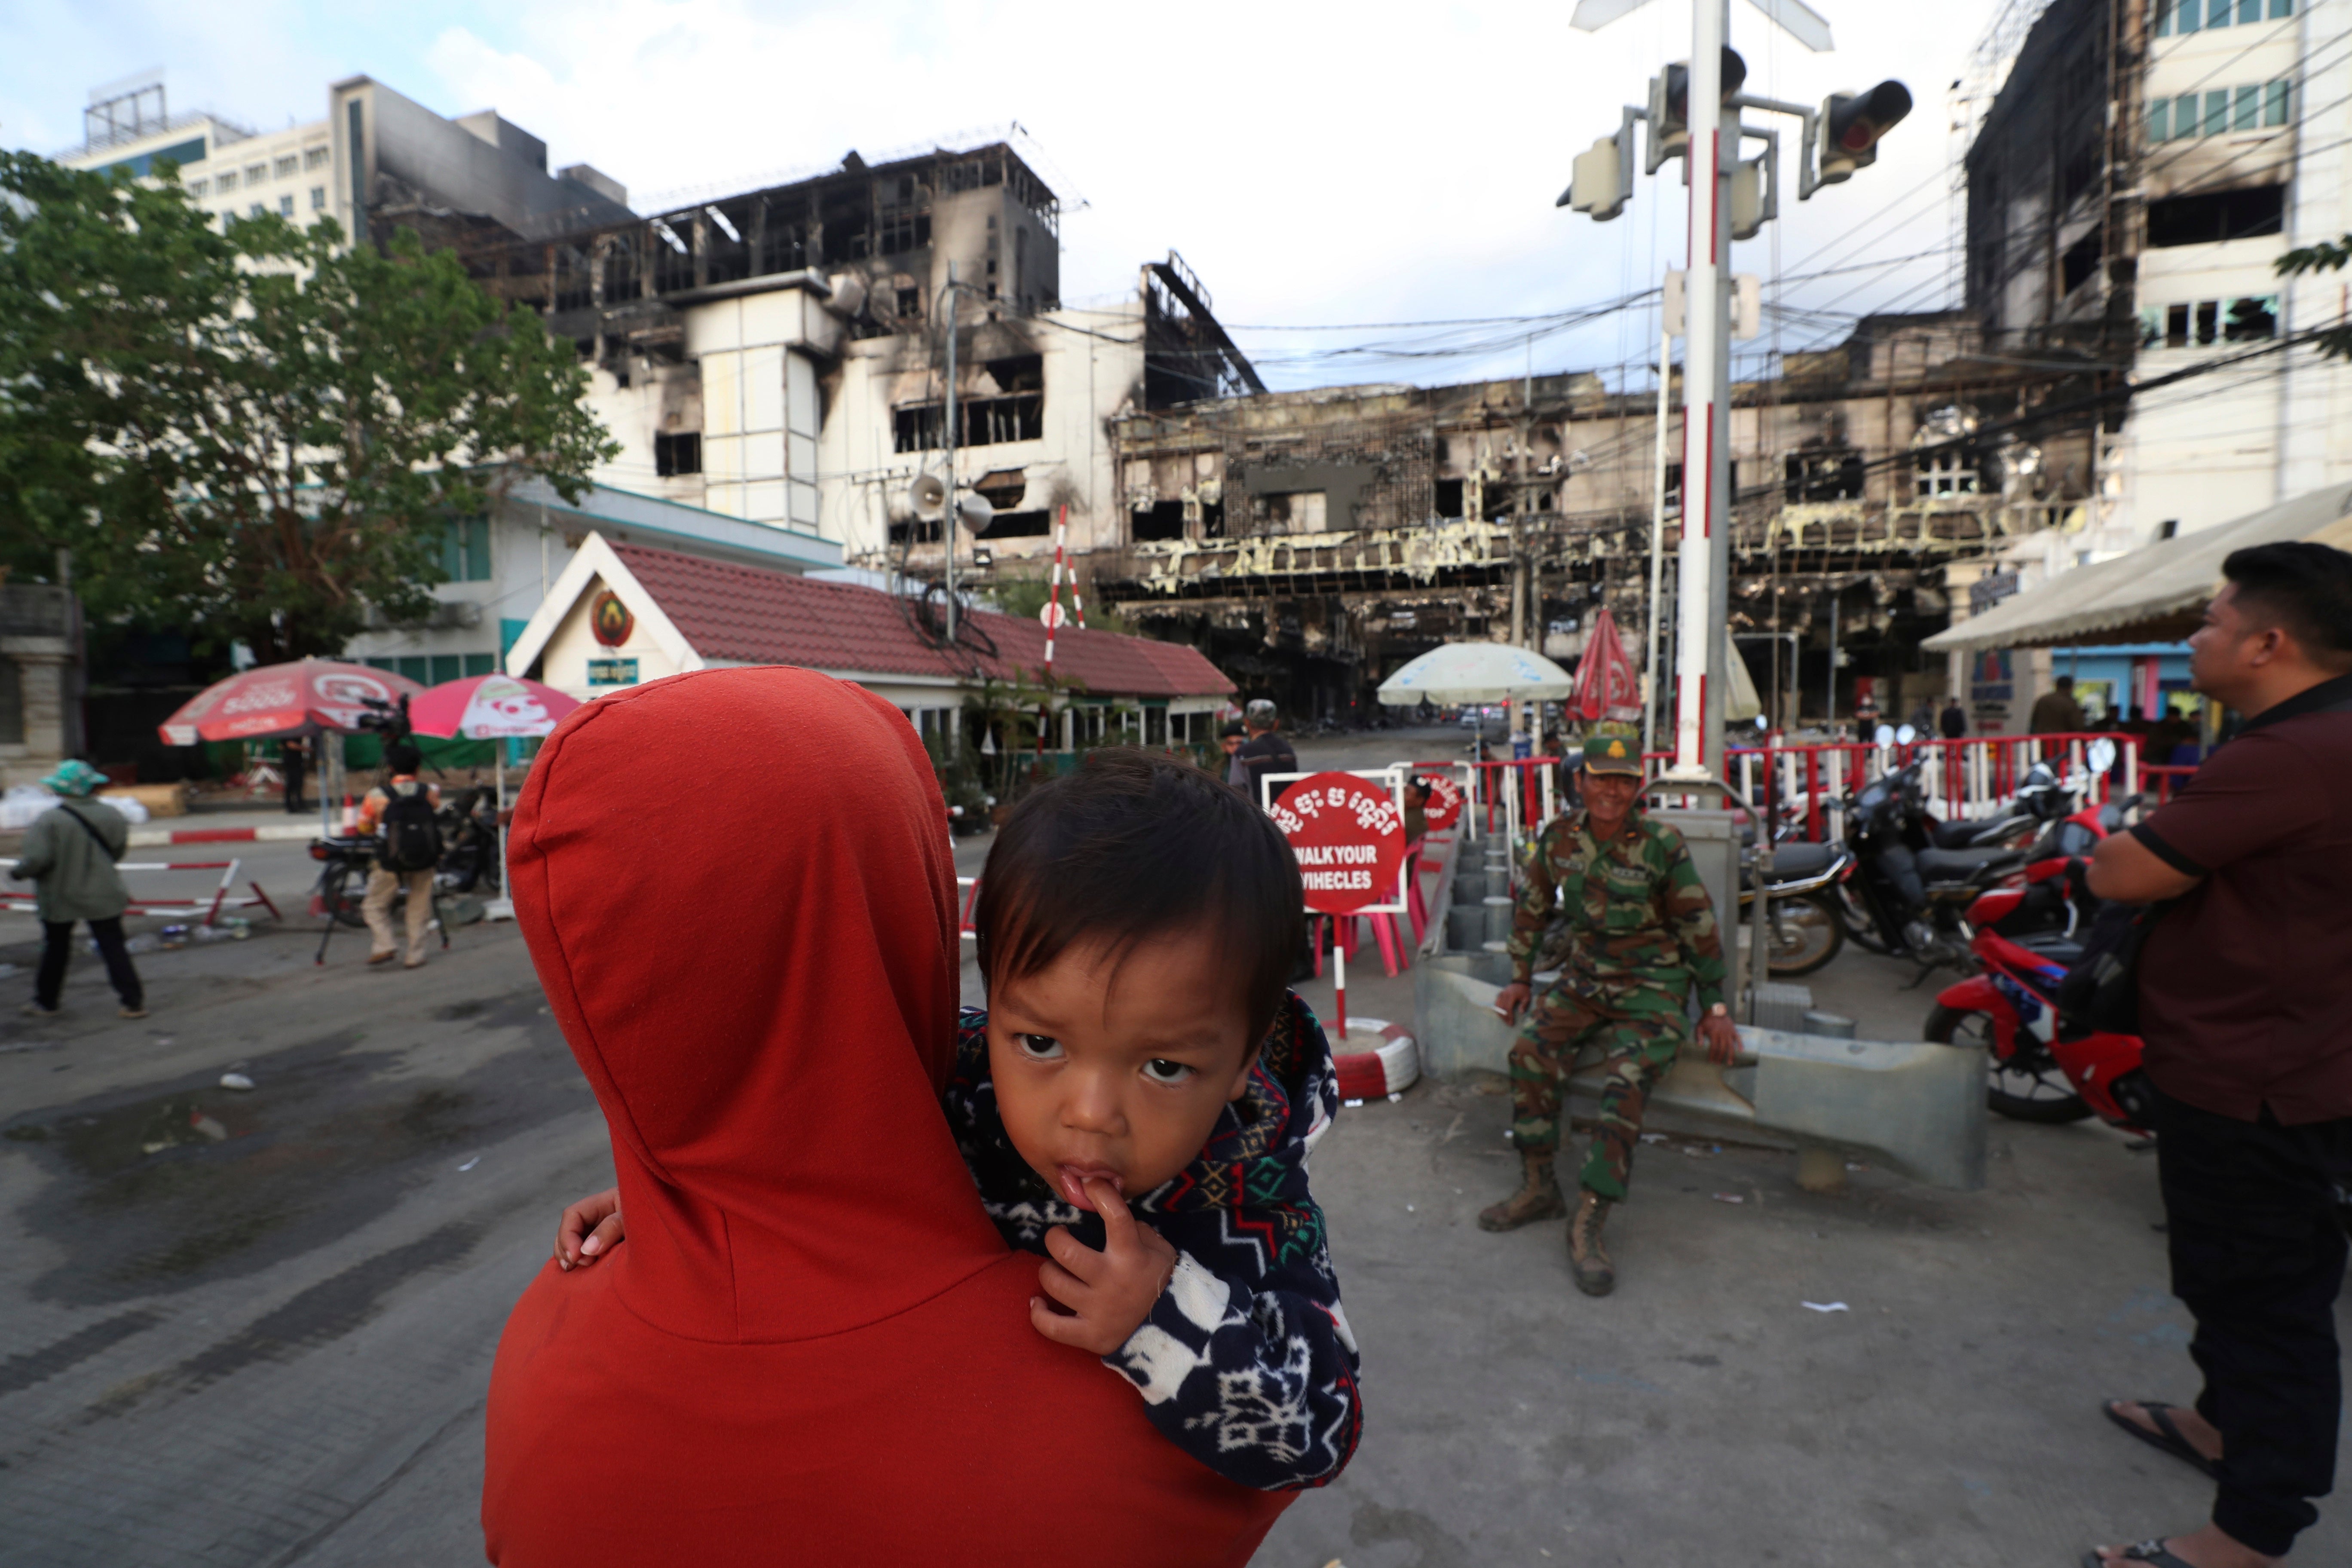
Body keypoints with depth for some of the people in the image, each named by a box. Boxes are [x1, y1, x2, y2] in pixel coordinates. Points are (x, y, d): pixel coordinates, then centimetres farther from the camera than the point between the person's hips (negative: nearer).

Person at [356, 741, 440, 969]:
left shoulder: (378, 796, -6)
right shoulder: (430, 792, -3)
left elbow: (363, 828, 6)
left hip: (392, 863, -2)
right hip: (426, 862, 2)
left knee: (375, 905, 17)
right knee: (419, 909, 13)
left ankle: (385, 946, 2)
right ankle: (415, 956, 13)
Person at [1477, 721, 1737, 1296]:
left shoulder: (1662, 845, -11)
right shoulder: (1560, 836, -1)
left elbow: (1700, 927, -3)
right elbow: (1531, 908, 11)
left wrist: (1716, 1008, -1)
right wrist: (1520, 978, 11)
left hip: (1652, 988, -4)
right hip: (1583, 978, 4)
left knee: (1627, 1083, -25)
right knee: (1530, 1052, -18)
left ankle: (1587, 1226, -17)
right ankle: (1539, 1188, -2)